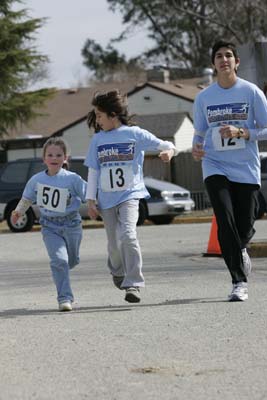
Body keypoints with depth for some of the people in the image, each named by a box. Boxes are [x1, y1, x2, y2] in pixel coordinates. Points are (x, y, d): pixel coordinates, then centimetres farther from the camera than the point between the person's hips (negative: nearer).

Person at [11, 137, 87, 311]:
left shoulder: (73, 179, -11)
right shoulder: (37, 180, -2)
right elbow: (27, 198, 14)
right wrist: (18, 211, 5)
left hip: (71, 225, 0)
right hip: (50, 226, 0)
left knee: (72, 260, 17)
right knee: (59, 260, -17)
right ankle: (65, 298, -13)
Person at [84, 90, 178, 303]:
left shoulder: (134, 134, -2)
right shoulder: (98, 140, 9)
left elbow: (165, 145, -2)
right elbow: (93, 171, 11)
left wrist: (169, 150, -26)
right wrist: (91, 200, 6)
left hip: (130, 195, -4)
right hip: (106, 199, 4)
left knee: (127, 235, -23)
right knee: (114, 244, 9)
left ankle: (133, 284, -20)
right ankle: (118, 272, 41)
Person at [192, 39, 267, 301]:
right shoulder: (203, 98, 5)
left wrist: (241, 133, -18)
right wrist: (196, 148, -7)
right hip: (215, 167, 0)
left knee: (245, 228, 0)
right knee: (225, 221, -18)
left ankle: (239, 251, 39)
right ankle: (239, 282, -13)